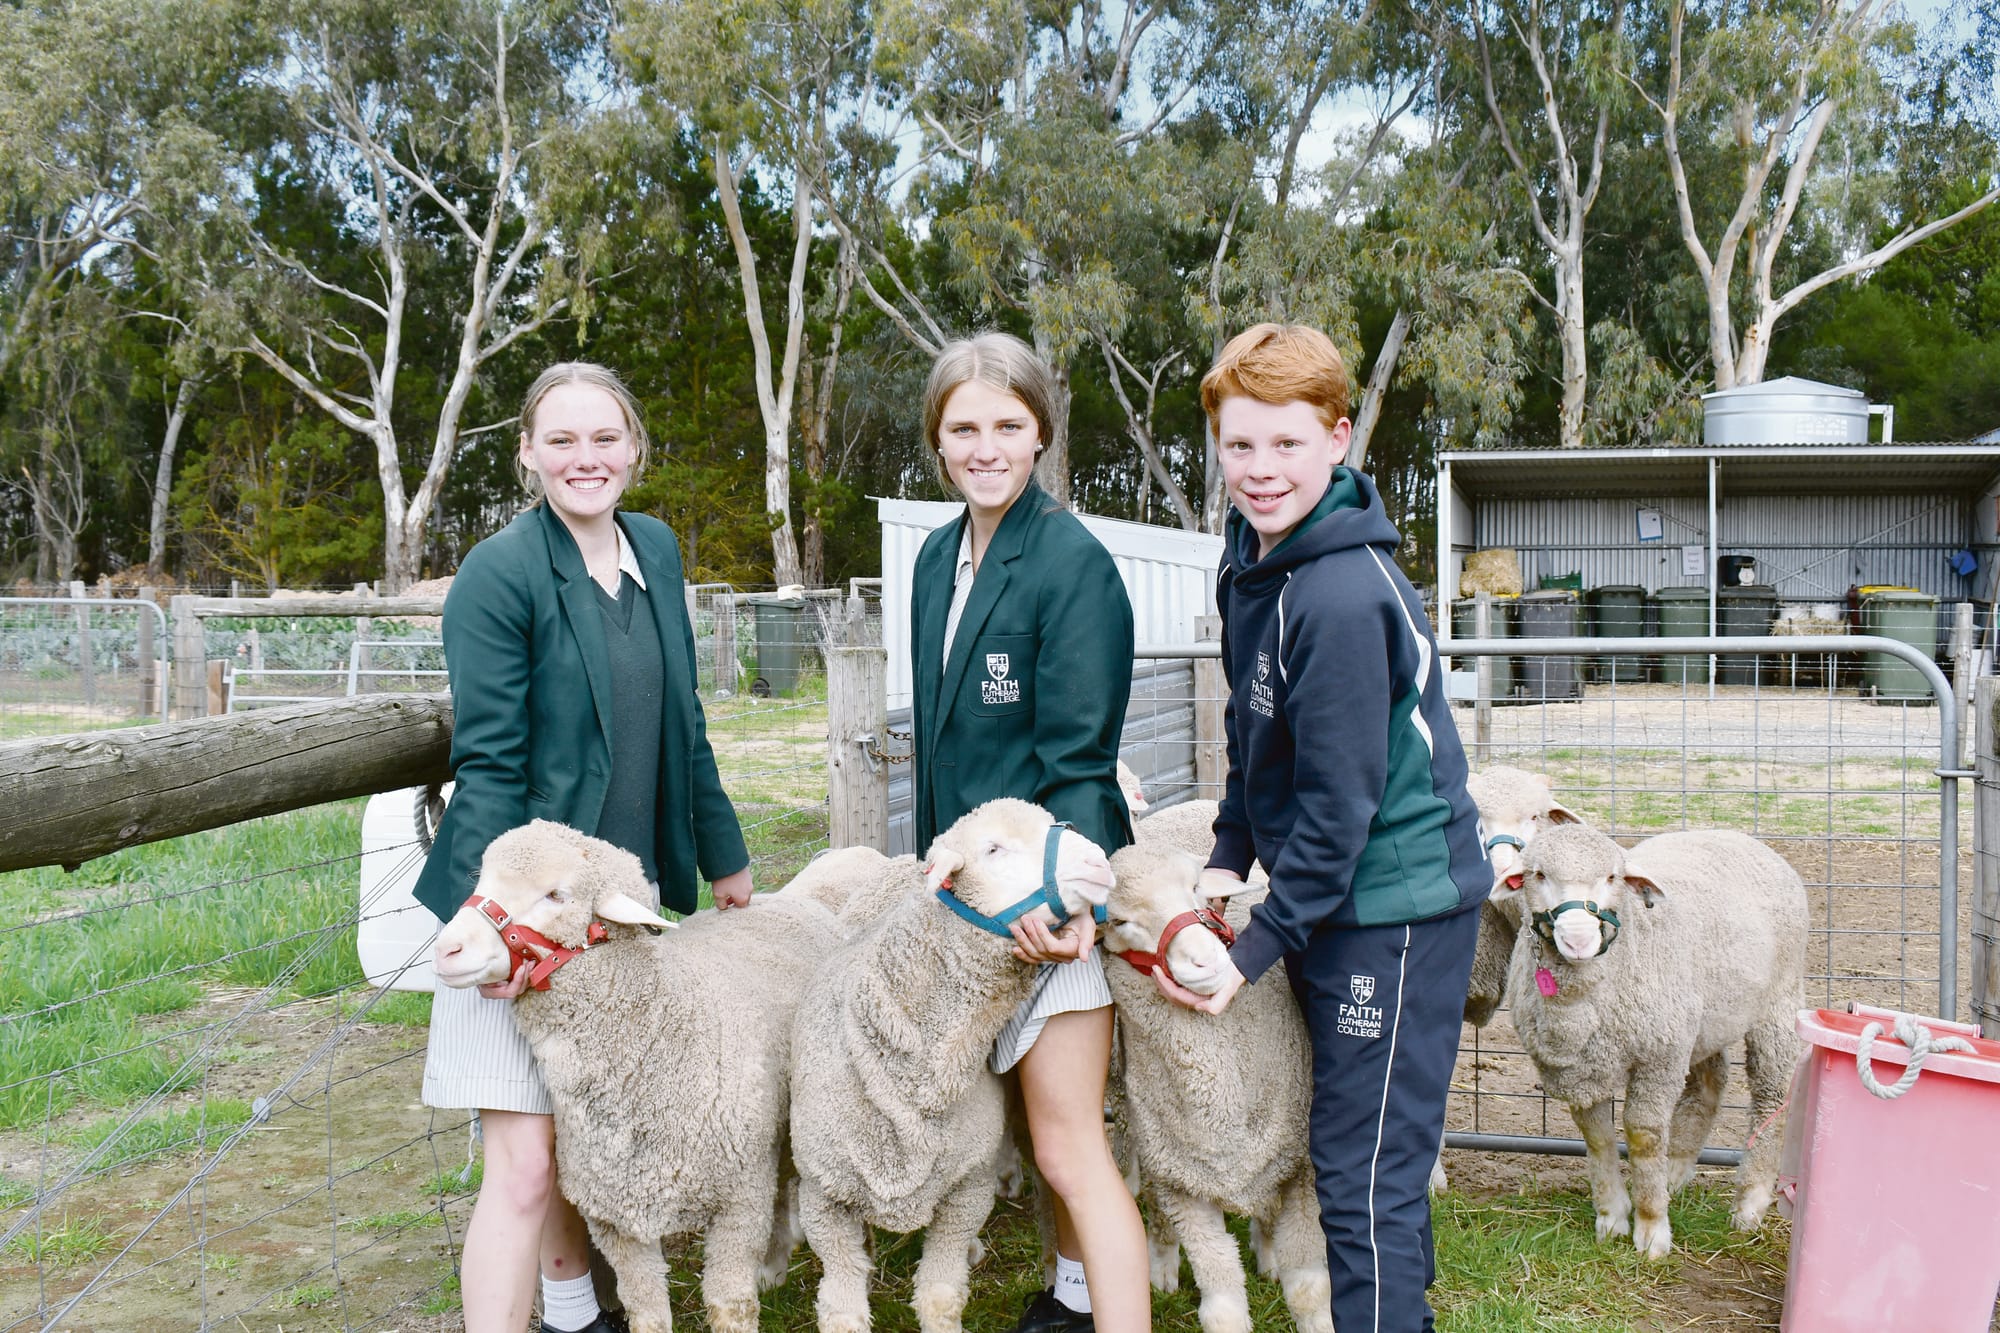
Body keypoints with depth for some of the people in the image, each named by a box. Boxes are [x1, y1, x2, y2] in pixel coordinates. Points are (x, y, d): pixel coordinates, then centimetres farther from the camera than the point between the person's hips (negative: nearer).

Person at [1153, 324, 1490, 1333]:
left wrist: (1256, 947, -15)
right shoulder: (1252, 553, 4)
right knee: (1347, 1149, 22)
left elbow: (1338, 801, -22)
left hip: (1394, 905, -9)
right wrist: (1229, 855, 7)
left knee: (1367, 1174, 0)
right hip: (1326, 892, 10)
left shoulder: (1344, 599, -26)